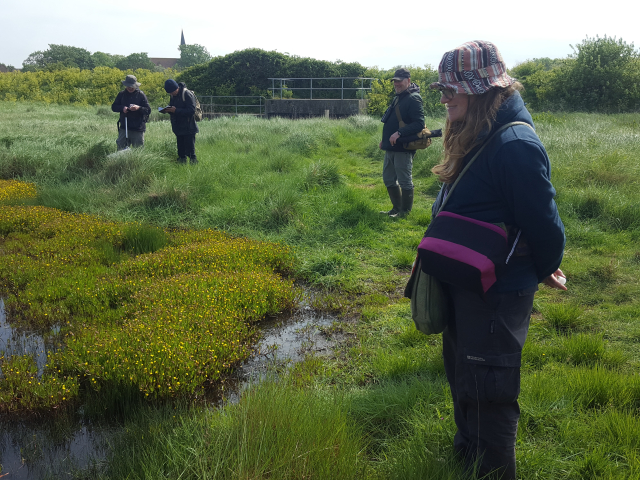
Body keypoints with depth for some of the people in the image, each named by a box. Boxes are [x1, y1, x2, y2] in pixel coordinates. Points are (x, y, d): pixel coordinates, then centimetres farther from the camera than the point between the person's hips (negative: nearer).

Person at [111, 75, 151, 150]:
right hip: (124, 128, 3)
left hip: (137, 129, -3)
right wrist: (122, 108, -10)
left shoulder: (141, 95, -1)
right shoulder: (122, 94, 8)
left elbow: (148, 110, -5)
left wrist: (139, 108, -24)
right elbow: (114, 107, 11)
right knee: (121, 148, 2)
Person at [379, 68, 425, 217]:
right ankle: (396, 208, 28)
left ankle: (405, 211, 9)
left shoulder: (413, 99, -13)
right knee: (389, 179, 16)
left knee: (405, 181, -1)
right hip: (391, 147, 10)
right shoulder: (397, 98, 17)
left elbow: (419, 124, -22)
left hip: (403, 149, -10)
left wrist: (399, 133, -28)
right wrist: (384, 140, 20)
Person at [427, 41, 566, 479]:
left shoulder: (514, 144, -26)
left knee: (487, 393, 4)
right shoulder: (477, 137, 6)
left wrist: (545, 270, -6)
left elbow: (544, 221, -23)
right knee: (462, 377, 25)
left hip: (497, 294, -10)